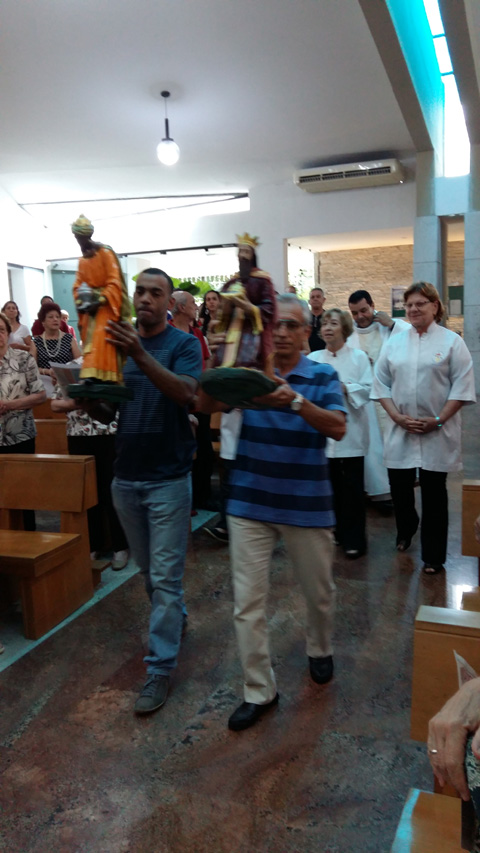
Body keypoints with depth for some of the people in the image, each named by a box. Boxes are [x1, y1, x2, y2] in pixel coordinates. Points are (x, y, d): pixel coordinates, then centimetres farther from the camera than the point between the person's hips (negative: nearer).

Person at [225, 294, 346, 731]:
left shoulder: (323, 376, -2)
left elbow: (337, 428, -18)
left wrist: (296, 401, -34)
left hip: (307, 505, 0)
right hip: (250, 503, 1)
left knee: (319, 591, 18)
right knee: (248, 601, 3)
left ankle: (320, 650, 48)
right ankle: (259, 690, 21)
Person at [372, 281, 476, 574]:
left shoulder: (452, 341, -1)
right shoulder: (395, 343, 7)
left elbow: (462, 386, -5)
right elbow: (382, 383, 6)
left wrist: (438, 420, -12)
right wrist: (397, 416, -7)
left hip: (437, 433, -2)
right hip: (401, 430, 3)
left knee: (434, 492, 4)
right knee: (399, 486, 6)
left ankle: (433, 556, 19)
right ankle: (406, 530, 38)